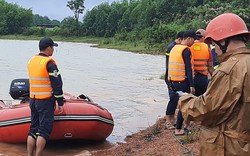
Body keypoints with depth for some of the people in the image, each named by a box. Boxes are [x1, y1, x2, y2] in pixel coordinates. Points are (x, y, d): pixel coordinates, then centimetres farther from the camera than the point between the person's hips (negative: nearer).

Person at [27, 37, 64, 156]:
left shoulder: (31, 61, 10)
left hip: (32, 100, 7)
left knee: (33, 129, 12)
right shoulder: (49, 63, -13)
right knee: (44, 131, -4)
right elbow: (57, 85, -14)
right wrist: (60, 103, -7)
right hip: (46, 102, -7)